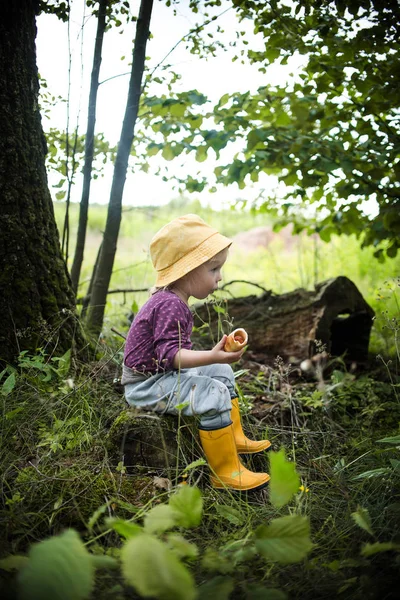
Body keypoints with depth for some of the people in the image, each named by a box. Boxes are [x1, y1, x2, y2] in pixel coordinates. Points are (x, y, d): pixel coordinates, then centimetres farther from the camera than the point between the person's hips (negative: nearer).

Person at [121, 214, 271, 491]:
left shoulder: (170, 300, 8)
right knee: (215, 395, -24)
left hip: (165, 374, 11)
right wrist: (212, 356, -43)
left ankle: (236, 438, 24)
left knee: (222, 372, 16)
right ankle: (226, 473, -16)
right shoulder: (170, 305, -26)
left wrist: (214, 356, 14)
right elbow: (169, 353, -33)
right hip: (147, 384, -11)